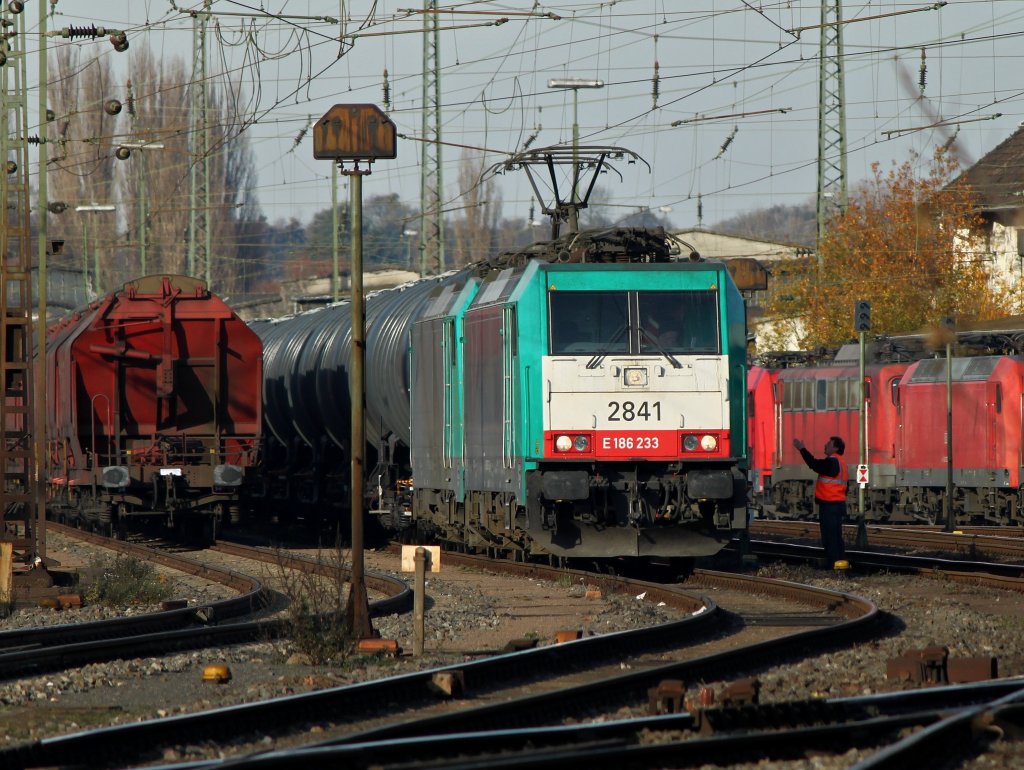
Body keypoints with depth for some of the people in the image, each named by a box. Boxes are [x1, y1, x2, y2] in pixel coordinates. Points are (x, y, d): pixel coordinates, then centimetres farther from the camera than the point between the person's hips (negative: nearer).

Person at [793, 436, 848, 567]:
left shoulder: (831, 462, -13)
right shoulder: (841, 464, 16)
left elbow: (814, 464, -20)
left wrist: (802, 449, -13)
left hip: (829, 505, -10)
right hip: (839, 504, 10)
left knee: (830, 537, -8)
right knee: (836, 536, 13)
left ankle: (832, 564, -9)